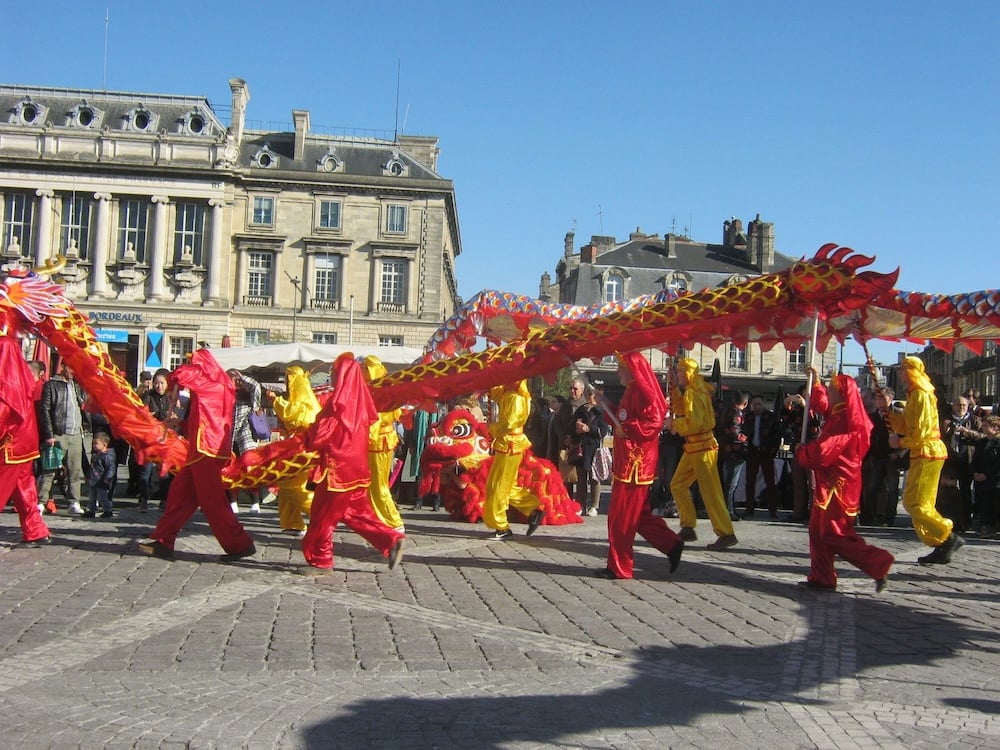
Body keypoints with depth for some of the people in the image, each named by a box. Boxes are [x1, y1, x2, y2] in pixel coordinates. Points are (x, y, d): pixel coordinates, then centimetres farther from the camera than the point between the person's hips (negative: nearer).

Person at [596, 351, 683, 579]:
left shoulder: (643, 392, -15)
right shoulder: (631, 392, 17)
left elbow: (654, 422, -24)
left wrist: (626, 429, -24)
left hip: (635, 464, -10)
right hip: (626, 462, 10)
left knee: (621, 518, -5)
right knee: (639, 514, 14)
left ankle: (619, 567, 2)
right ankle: (672, 545, 19)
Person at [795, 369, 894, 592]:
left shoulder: (843, 422, -20)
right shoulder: (838, 415, 9)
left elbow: (822, 452, -25)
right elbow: (821, 405, 32)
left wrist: (801, 450, -7)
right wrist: (816, 383, 30)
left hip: (837, 484, -10)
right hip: (831, 482, 10)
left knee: (835, 533, -7)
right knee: (818, 531, 11)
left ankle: (878, 563, -5)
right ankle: (821, 578, 15)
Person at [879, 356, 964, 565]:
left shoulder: (921, 395, -13)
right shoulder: (914, 395, 18)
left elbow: (922, 431, -20)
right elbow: (904, 427, 16)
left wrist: (900, 442, -9)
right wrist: (888, 409, 7)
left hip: (927, 453, -10)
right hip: (921, 454, 10)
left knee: (915, 503, -10)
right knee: (921, 504, 10)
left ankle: (949, 538, -8)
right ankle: (942, 547, 11)